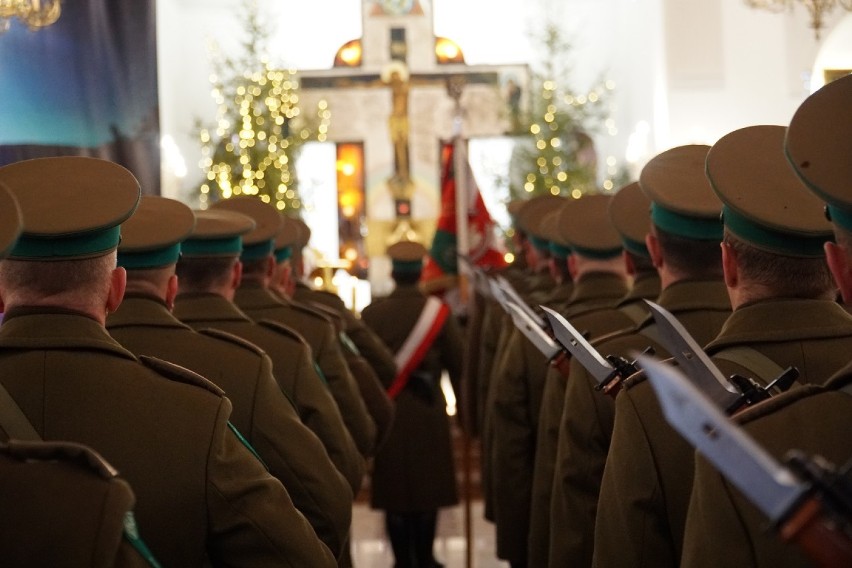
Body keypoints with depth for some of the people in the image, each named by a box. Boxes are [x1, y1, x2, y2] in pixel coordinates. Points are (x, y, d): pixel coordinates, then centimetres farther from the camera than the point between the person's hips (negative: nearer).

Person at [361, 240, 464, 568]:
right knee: (427, 489, 11)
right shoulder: (437, 311, -5)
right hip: (428, 414, 0)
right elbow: (458, 364, -1)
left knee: (394, 492, 7)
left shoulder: (372, 314, -5)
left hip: (387, 413, 0)